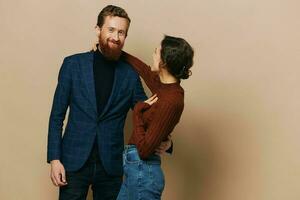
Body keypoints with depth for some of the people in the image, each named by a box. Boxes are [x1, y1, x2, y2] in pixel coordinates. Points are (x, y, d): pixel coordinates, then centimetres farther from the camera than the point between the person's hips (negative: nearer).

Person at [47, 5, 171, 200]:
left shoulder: (131, 74, 2)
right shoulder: (73, 64, 0)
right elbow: (57, 115, 1)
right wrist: (54, 158, -6)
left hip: (111, 166, 1)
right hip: (74, 162, -1)